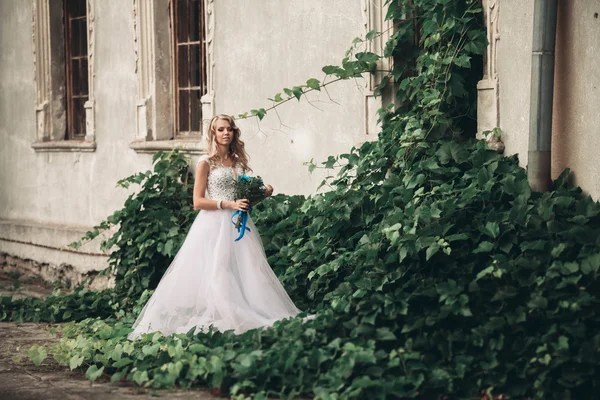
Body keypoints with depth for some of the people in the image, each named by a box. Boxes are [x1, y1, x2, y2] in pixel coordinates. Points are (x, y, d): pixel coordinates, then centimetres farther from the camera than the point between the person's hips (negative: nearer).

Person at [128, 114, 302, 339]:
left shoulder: (239, 162, 14)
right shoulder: (206, 163, -2)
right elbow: (198, 202, -7)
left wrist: (262, 192, 3)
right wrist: (227, 204, -17)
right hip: (214, 225, -5)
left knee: (247, 272, -2)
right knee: (216, 273, -10)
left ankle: (246, 318, -1)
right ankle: (215, 320, -8)